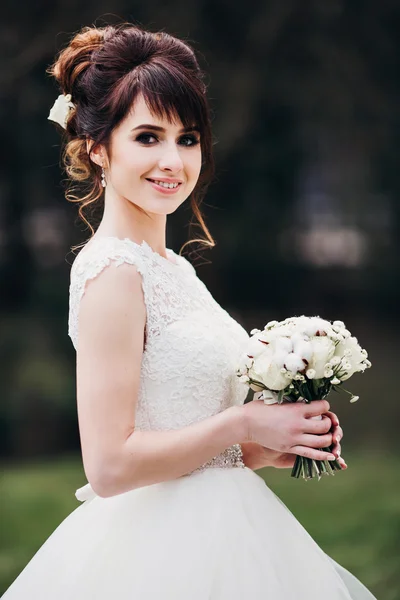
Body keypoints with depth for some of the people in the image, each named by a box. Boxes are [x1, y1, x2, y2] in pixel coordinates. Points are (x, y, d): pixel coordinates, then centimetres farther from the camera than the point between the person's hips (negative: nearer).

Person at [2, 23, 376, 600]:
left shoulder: (169, 267, 10)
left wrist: (269, 448, 2)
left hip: (210, 541, 8)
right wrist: (244, 425, -14)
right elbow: (110, 465, -21)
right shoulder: (114, 272, -16)